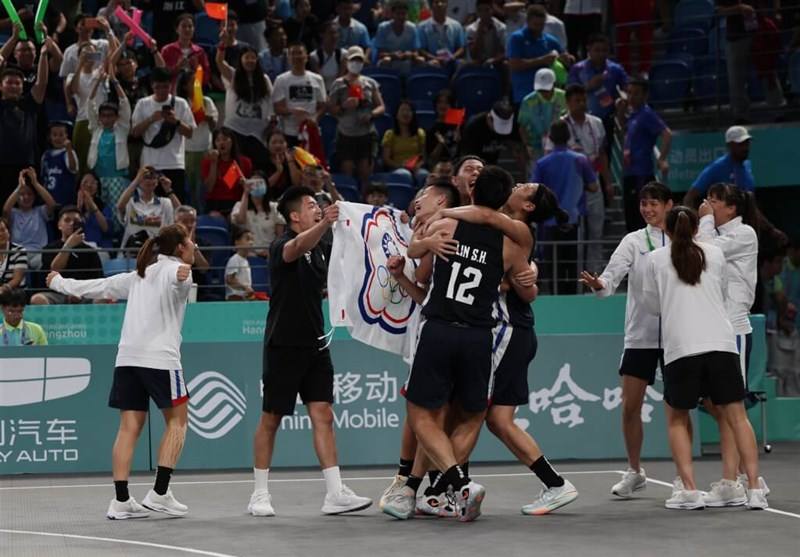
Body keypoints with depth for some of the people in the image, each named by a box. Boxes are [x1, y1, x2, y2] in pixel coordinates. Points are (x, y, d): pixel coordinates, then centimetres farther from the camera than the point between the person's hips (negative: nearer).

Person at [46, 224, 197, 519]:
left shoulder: (139, 275, 22)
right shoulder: (173, 269, 0)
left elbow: (100, 286, 26)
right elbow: (178, 275, -25)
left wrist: (61, 284, 40)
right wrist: (183, 273, -49)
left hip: (127, 358, 7)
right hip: (159, 358, -7)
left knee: (130, 426, 4)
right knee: (177, 420, 4)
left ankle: (121, 500, -2)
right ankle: (159, 493, -4)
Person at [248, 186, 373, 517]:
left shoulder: (317, 251, 13)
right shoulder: (282, 246, -12)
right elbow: (296, 247, -38)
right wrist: (324, 225, -57)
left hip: (314, 344, 7)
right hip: (284, 344, -7)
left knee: (323, 416, -3)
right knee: (271, 419, 3)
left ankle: (335, 493, -8)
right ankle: (260, 495, 14)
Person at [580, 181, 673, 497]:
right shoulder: (634, 241, 1)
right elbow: (612, 275, -12)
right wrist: (599, 284, -31)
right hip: (640, 336, 1)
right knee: (630, 406, 1)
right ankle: (634, 473, 17)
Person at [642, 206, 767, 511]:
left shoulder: (656, 259, 9)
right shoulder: (715, 254, 14)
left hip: (680, 348, -1)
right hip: (721, 342, 1)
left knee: (677, 419, 14)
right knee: (736, 416, 2)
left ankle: (689, 490, 1)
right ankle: (754, 489, -8)